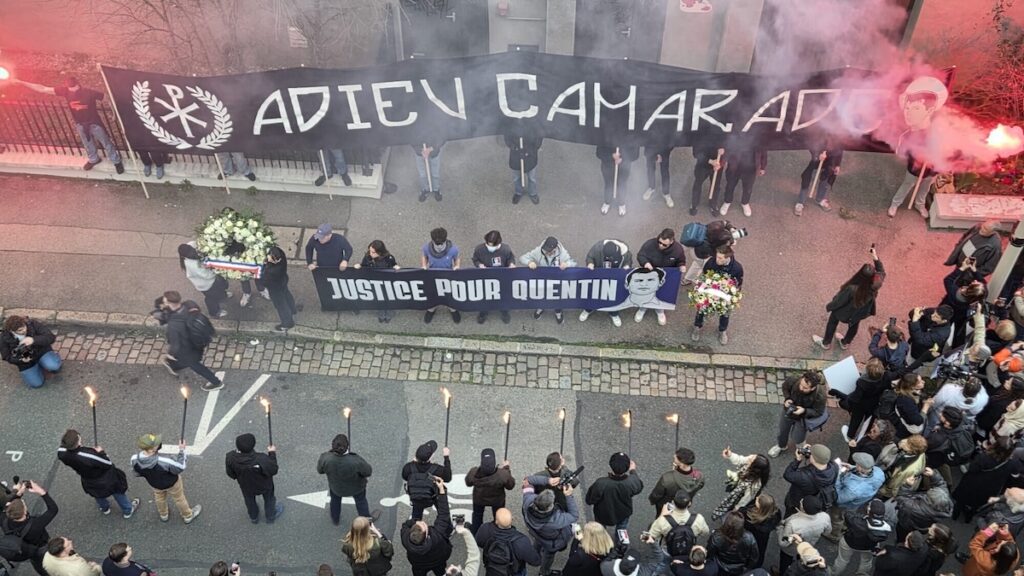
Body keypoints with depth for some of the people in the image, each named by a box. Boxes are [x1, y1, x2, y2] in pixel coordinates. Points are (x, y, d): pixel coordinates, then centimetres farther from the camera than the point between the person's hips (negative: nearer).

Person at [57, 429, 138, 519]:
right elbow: (108, 464, -30)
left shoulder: (61, 453, -30)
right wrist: (101, 453, -15)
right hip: (106, 480, -5)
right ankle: (128, 510, 52)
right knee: (117, 492, 28)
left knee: (98, 494, 38)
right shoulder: (89, 455, -46)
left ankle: (104, 508, 68)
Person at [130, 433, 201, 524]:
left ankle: (163, 515, 64)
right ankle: (188, 516, 54)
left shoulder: (134, 460, -33)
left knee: (159, 497, 37)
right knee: (179, 498, 27)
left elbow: (137, 473, -9)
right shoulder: (164, 462, -46)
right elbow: (180, 467, -26)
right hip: (172, 483, -4)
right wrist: (181, 451, -17)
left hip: (154, 484, 4)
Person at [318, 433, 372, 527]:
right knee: (361, 500, 32)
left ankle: (335, 520, 58)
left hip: (336, 488, 2)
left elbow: (320, 470, -14)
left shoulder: (325, 458, -38)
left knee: (335, 499, 37)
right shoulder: (356, 461, -43)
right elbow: (368, 472, -24)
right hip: (357, 487, -1)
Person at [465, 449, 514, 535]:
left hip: (479, 499, 1)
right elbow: (510, 486, -19)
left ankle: (474, 533, 57)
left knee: (477, 515, 34)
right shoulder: (503, 474, -41)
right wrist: (507, 469, -10)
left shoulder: (473, 473, -37)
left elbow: (468, 483, -12)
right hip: (497, 500, -1)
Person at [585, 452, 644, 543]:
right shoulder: (631, 482, -36)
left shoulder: (600, 484, -41)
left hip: (603, 515, -1)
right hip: (623, 514, 1)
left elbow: (589, 501, -22)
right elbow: (639, 486, -9)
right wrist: (633, 471, 8)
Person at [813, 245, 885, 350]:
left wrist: (829, 307, -6)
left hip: (845, 312, -4)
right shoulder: (875, 284, -35)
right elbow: (882, 272, -10)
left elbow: (839, 302, -26)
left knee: (832, 322, 28)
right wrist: (876, 258, -17)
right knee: (854, 325, 34)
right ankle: (845, 343, 63)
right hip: (860, 313, 4)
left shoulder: (852, 289, -45)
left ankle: (826, 343, 53)